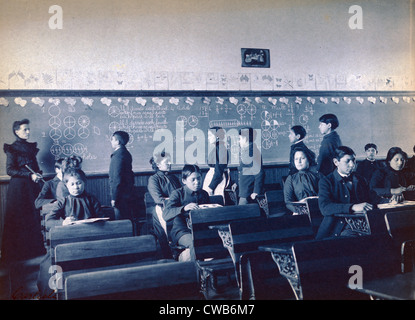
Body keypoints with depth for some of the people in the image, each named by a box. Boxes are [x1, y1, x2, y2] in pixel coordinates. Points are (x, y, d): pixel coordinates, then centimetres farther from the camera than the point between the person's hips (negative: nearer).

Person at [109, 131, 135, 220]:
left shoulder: (118, 155, -18)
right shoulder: (126, 153, 11)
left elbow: (117, 178, -21)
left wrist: (114, 198, -19)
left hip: (120, 194, -10)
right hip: (127, 192, 10)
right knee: (128, 218, 17)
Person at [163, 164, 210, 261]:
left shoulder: (204, 194, 13)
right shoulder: (178, 194, -2)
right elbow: (165, 215, -17)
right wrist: (184, 208, -33)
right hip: (182, 231, -5)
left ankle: (186, 255, -12)